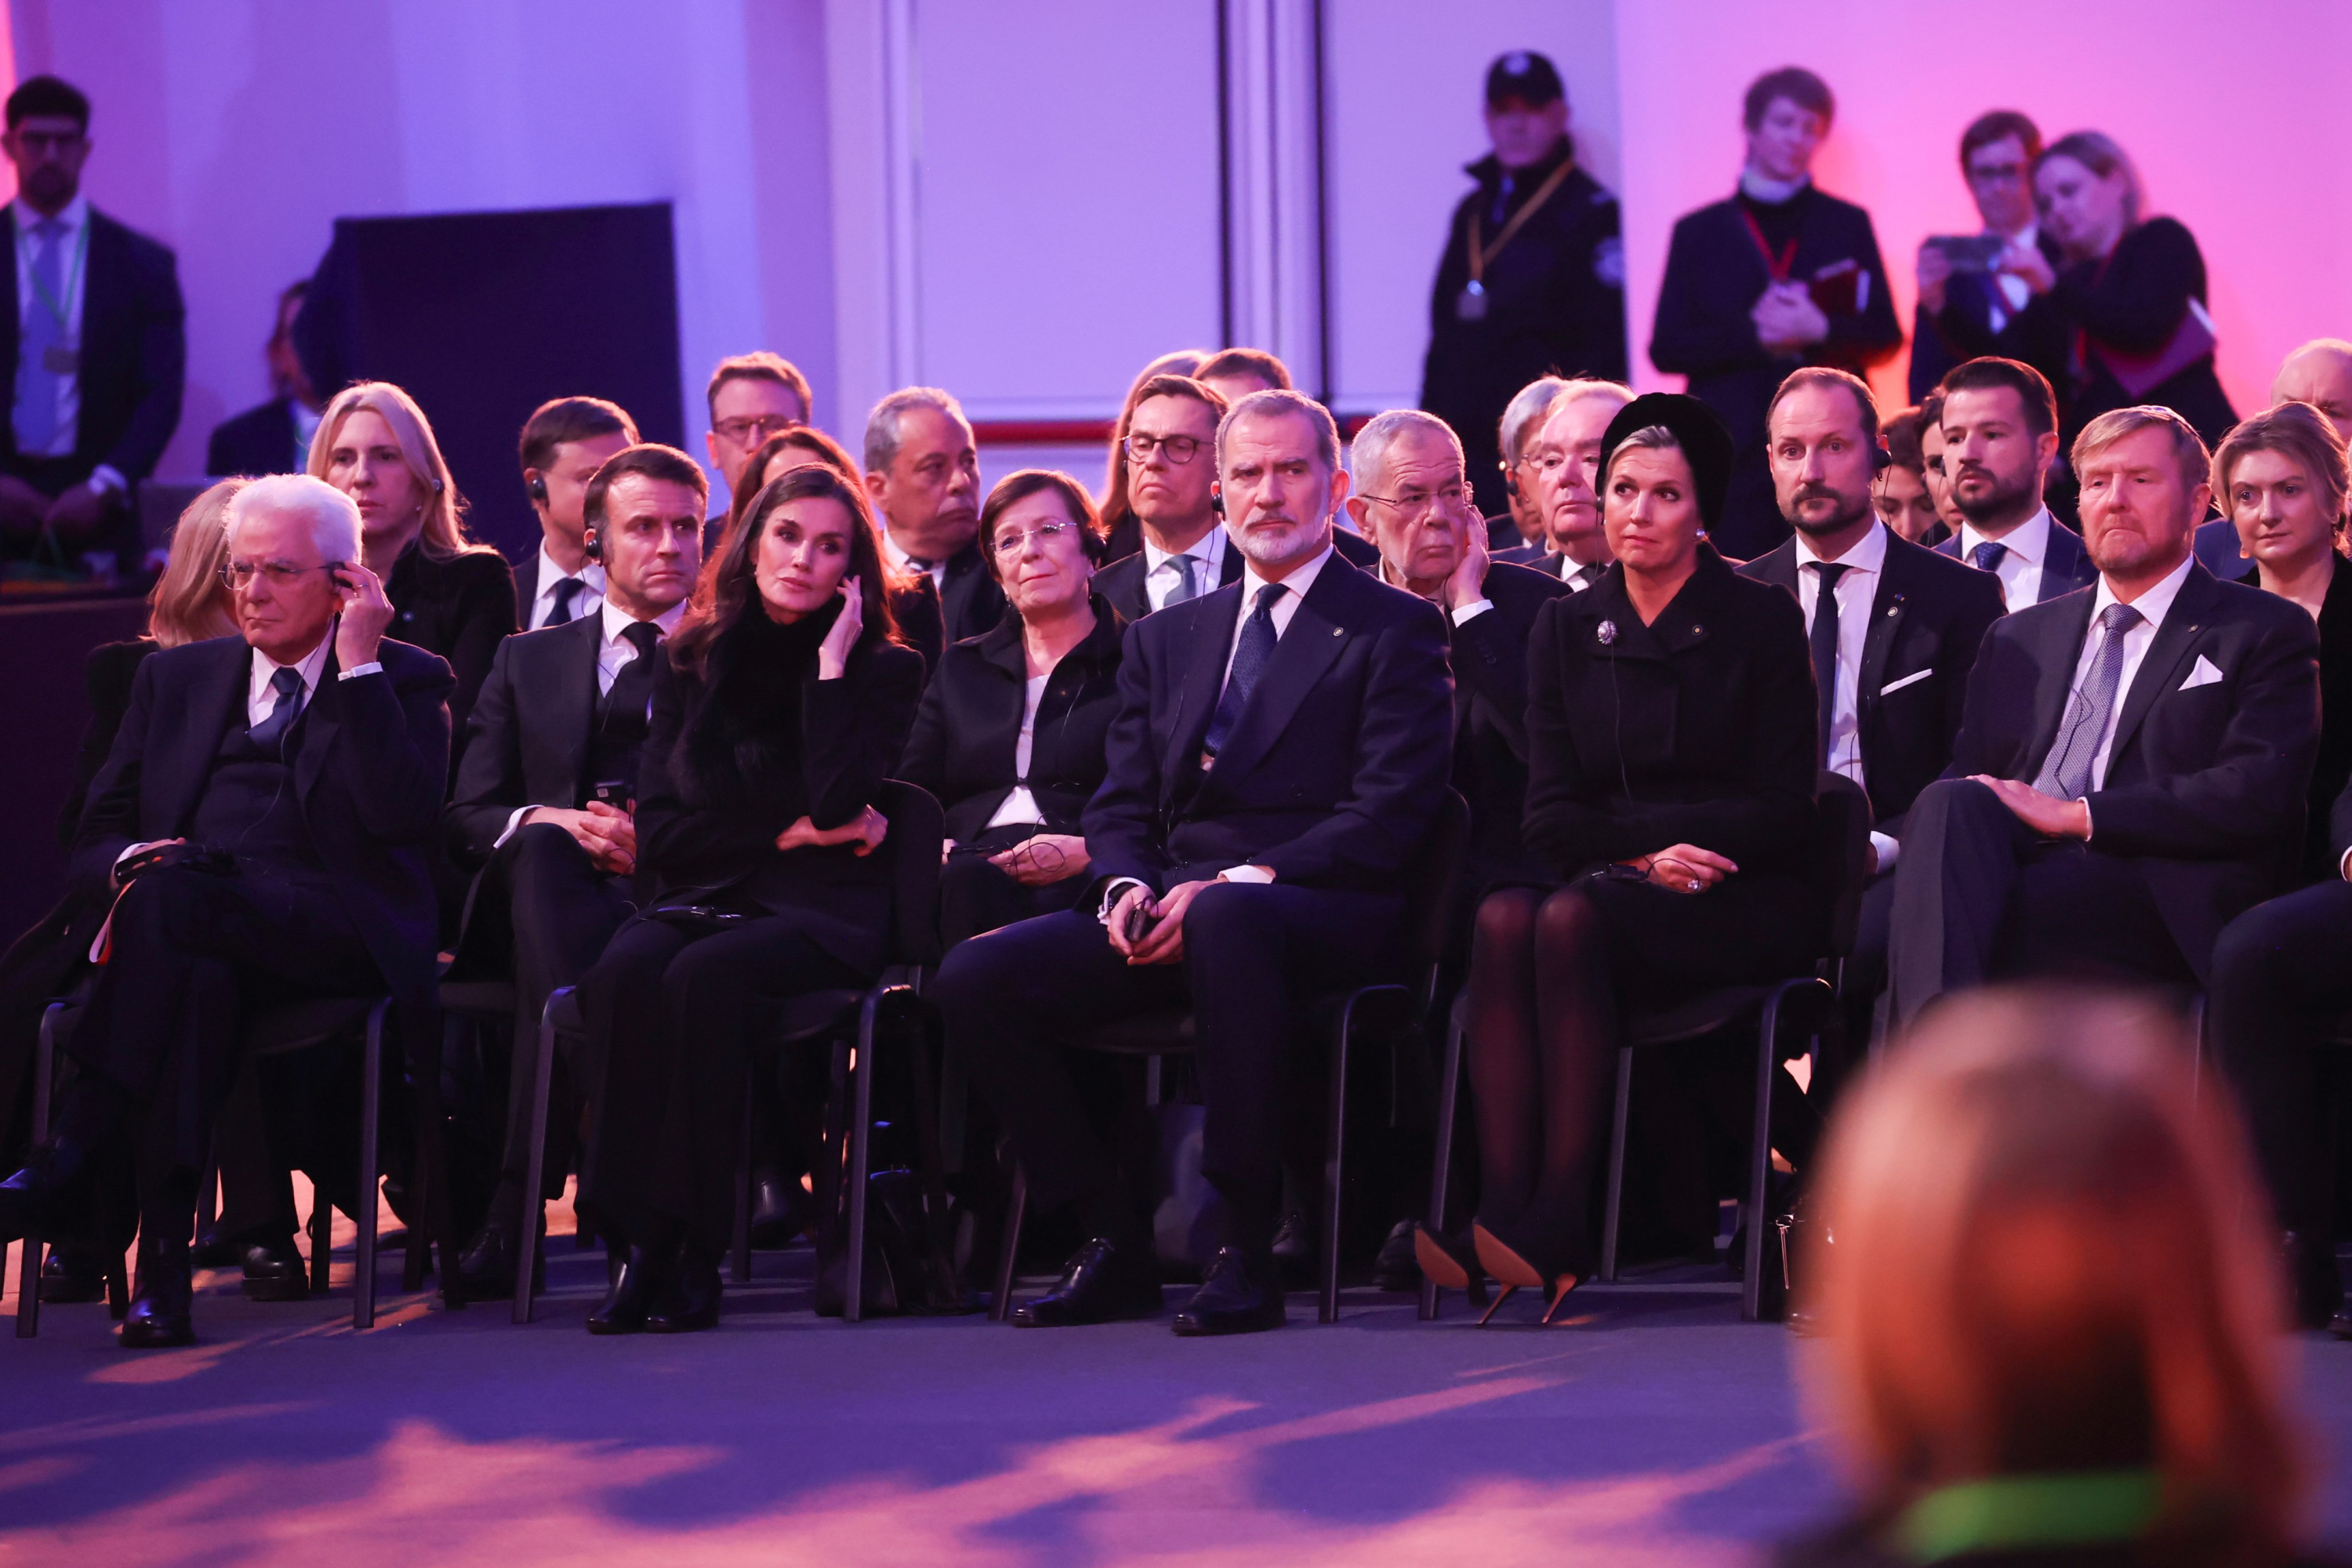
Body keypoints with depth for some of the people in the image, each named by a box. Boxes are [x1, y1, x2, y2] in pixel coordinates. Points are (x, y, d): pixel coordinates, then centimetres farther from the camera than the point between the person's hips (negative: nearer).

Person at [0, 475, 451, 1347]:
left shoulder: (406, 680, 13)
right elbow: (96, 839, 21)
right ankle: (161, 1268, -45)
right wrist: (130, 862, -5)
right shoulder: (175, 678, 25)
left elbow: (403, 816, -7)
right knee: (194, 981, -38)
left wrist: (358, 665, -5)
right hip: (198, 940, 3)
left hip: (335, 934, -3)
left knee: (171, 898, -36)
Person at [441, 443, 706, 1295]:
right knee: (544, 853, -39)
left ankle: (521, 1207, -44)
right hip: (551, 895, 2)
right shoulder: (529, 662, 27)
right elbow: (465, 817, 15)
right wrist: (545, 823, -9)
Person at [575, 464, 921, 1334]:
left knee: (704, 977, -35)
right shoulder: (690, 663, 14)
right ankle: (636, 1243, -33)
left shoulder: (882, 669, 6)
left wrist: (831, 663, -9)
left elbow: (838, 802, -13)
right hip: (698, 898, 3)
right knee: (625, 973, -32)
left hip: (819, 909, -3)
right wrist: (789, 834, -3)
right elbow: (657, 832, 6)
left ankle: (693, 1251, -32)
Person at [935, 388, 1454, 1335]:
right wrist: (1126, 886, -6)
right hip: (1170, 905, 6)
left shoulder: (1394, 630, 5)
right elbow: (1121, 806, 19)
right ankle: (1113, 1240, -8)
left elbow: (1390, 814, -7)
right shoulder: (1165, 639, 23)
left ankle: (1247, 1252, -36)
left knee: (1228, 918, -42)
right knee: (976, 979, -17)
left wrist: (1235, 883, -18)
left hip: (1322, 910, -6)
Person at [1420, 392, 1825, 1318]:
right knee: (1504, 919, -31)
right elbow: (1550, 817, 8)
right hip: (1613, 889, 4)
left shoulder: (1760, 623, 2)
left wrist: (1622, 836, -9)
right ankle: (1500, 1213, -42)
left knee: (1573, 917, -34)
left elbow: (1783, 813, -3)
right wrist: (1646, 850, -12)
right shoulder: (1567, 628, 13)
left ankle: (1559, 1229, -39)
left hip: (1741, 907, -4)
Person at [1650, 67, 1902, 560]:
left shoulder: (1847, 225, 12)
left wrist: (1820, 330, -12)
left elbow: (1885, 338, 8)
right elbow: (1667, 348, 3)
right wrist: (1753, 334, -11)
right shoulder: (1700, 233, 10)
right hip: (1736, 458, 0)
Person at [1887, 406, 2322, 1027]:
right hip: (2013, 864, 4)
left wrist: (2077, 815, -10)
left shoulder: (2268, 634, 13)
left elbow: (2258, 795, -2)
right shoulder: (2019, 637, 31)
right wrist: (1952, 819, -6)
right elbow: (1967, 771, 23)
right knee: (1952, 804, -34)